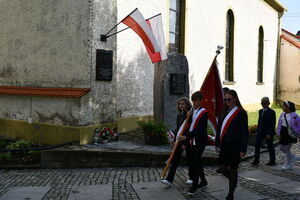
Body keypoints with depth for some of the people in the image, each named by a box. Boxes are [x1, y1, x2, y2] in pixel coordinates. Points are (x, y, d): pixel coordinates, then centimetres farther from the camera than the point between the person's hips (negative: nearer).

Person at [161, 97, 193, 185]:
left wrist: (185, 143, -18)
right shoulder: (179, 115, 10)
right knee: (174, 159, 2)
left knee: (189, 159, 8)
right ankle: (169, 179, 3)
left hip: (187, 140, -6)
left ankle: (191, 177, 26)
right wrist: (175, 140, 14)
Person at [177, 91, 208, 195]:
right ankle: (203, 181, 31)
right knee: (198, 161, 16)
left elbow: (199, 129, -21)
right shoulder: (193, 111, 10)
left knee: (195, 162, -9)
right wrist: (188, 118, -5)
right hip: (193, 141, 8)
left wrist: (186, 136, -29)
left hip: (200, 142, -8)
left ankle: (194, 186, -3)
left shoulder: (204, 113, -13)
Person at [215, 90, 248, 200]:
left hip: (235, 146, -5)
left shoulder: (241, 113, -9)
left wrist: (243, 149, -13)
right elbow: (219, 128, 14)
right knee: (222, 169, 7)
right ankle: (234, 181, 37)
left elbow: (244, 132, -10)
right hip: (224, 145, 5)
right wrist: (217, 143, 13)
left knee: (233, 170, 5)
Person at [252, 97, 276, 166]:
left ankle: (272, 161, 18)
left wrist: (269, 134, -17)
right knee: (257, 144, 0)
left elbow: (273, 124, -13)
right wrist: (257, 131, 11)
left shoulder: (271, 112, -10)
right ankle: (256, 160, 7)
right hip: (261, 131, 6)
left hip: (268, 132, -6)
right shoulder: (260, 111, 10)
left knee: (270, 146, 5)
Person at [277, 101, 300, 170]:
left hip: (290, 133, -6)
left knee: (287, 149, 0)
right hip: (283, 133, 6)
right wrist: (279, 134, 5)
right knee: (282, 148, 9)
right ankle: (291, 157, 36)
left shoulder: (294, 115, -12)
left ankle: (288, 164, 18)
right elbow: (279, 124, 8)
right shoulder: (282, 115, 3)